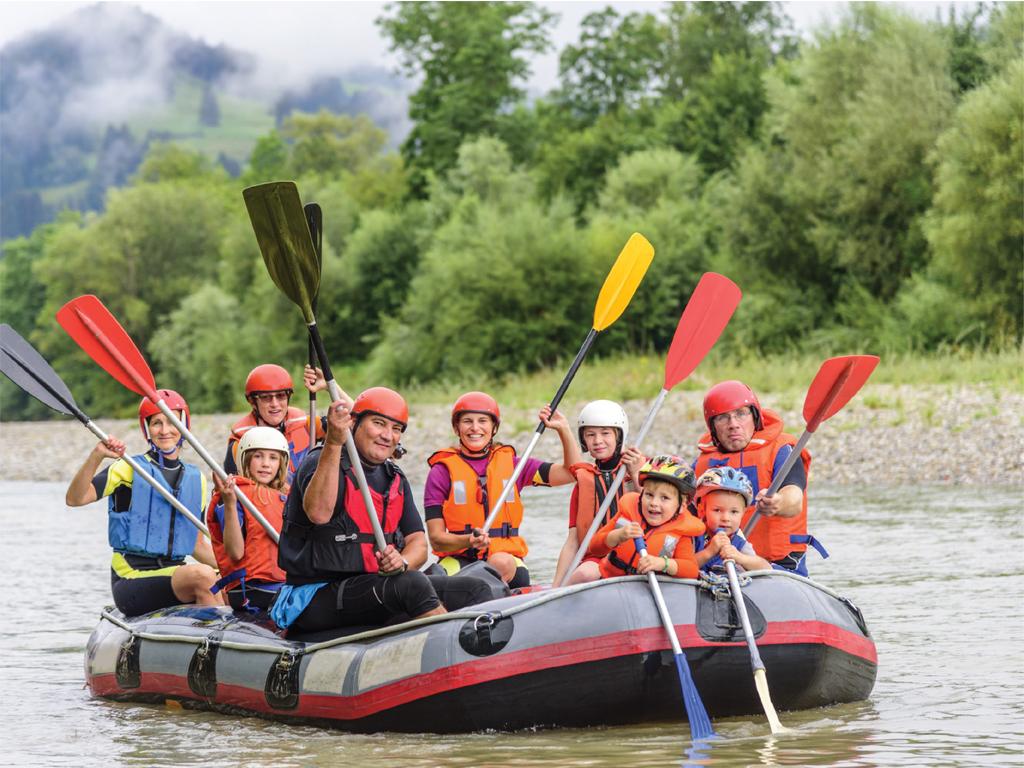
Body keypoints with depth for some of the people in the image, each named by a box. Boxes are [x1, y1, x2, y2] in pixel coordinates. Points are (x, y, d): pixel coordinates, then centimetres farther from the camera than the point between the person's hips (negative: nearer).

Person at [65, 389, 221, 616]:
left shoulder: (196, 479, 15)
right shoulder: (130, 469, 0)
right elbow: (74, 499, -13)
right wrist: (97, 456, -27)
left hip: (175, 576, 5)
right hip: (132, 582, -5)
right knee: (202, 575, -32)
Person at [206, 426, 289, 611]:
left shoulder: (285, 497, 20)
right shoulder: (236, 494, -2)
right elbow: (235, 553, -12)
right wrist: (230, 505, -23)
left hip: (285, 584, 8)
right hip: (252, 590, -8)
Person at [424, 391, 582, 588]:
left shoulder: (510, 463, 13)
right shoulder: (443, 471, 4)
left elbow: (571, 472, 15)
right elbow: (436, 538, -1)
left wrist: (564, 429, 6)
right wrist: (469, 540, -20)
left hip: (507, 556, 2)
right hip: (459, 560, -2)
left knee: (503, 563, -35)